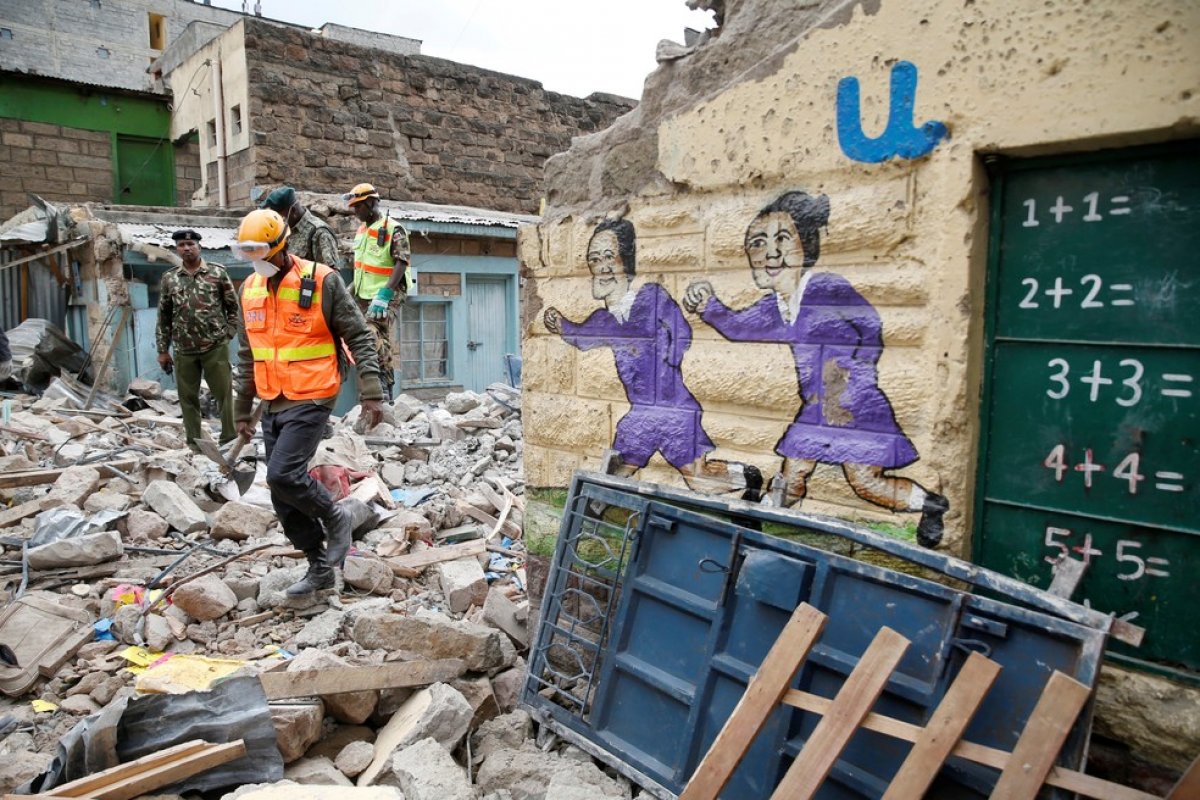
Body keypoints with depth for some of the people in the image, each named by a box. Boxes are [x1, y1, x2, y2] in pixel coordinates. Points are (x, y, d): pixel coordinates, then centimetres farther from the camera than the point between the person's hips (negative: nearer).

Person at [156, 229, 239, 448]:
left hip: (216, 346, -3)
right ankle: (194, 443, 19)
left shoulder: (218, 272, 1)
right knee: (187, 397, 9)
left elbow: (233, 306, 4)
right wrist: (163, 350, 10)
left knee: (224, 392, 1)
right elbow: (164, 316, 11)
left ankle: (230, 436, 12)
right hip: (183, 350, 3)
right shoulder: (169, 278, 8)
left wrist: (228, 333, -4)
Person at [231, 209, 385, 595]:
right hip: (274, 405, 7)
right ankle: (320, 567, 23)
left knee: (283, 475, -20)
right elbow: (247, 355, 18)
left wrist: (371, 394, -14)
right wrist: (243, 410, 20)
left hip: (311, 400, -7)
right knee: (284, 502, 8)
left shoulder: (322, 281, -9)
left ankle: (334, 517, 9)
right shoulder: (250, 288, 9)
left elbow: (359, 338, -8)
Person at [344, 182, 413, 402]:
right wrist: (351, 291, 21)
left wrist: (383, 295, -27)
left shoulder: (393, 229, -10)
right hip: (363, 295, 8)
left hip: (385, 296, -8)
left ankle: (384, 386, -17)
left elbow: (401, 264, -19)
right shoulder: (361, 230, 15)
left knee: (376, 337, -20)